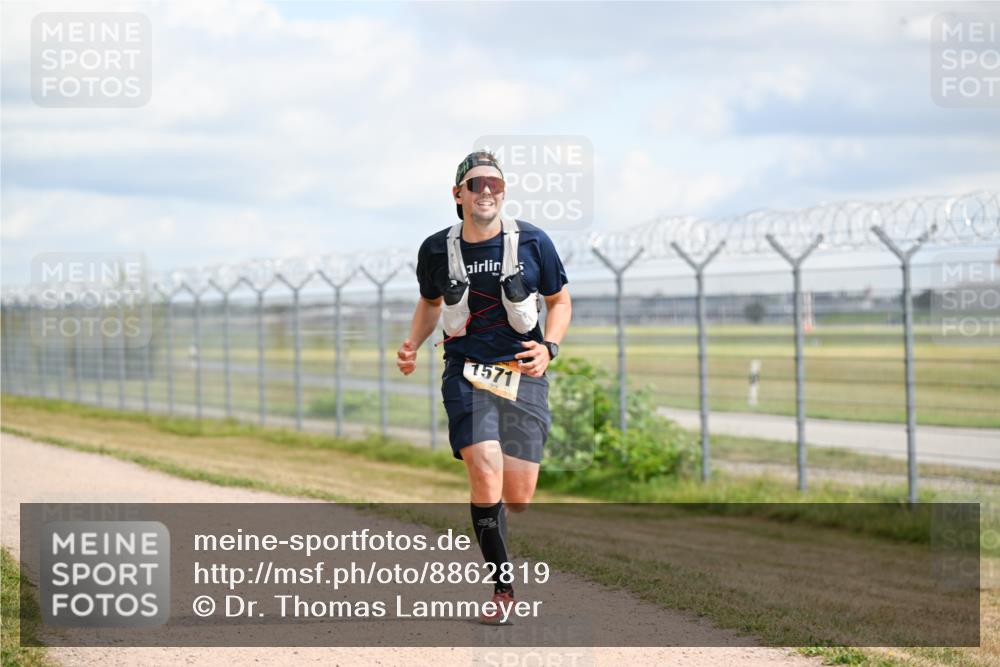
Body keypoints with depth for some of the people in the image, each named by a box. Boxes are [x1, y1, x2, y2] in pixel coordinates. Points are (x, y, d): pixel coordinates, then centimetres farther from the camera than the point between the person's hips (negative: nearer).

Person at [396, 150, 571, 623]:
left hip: (524, 373, 0)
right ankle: (503, 587, -7)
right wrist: (413, 346, 3)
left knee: (518, 497, -2)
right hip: (466, 371, 0)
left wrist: (549, 347, -8)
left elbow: (559, 301, 10)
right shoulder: (437, 250, 1)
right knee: (486, 473, -20)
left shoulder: (532, 242, -3)